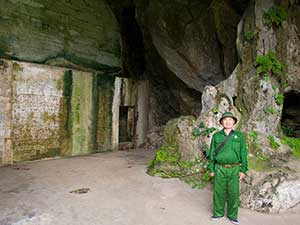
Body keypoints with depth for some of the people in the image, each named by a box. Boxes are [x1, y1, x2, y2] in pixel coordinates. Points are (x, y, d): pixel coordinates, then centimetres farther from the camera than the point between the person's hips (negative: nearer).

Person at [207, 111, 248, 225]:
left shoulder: (239, 136, 3)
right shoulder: (216, 136, 4)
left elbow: (243, 153, 3)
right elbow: (212, 153, 6)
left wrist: (243, 170, -2)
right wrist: (211, 169, 3)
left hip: (234, 169, 0)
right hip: (220, 169, 0)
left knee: (234, 193, 6)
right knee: (219, 192, 7)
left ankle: (232, 215, 23)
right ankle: (218, 213, 24)